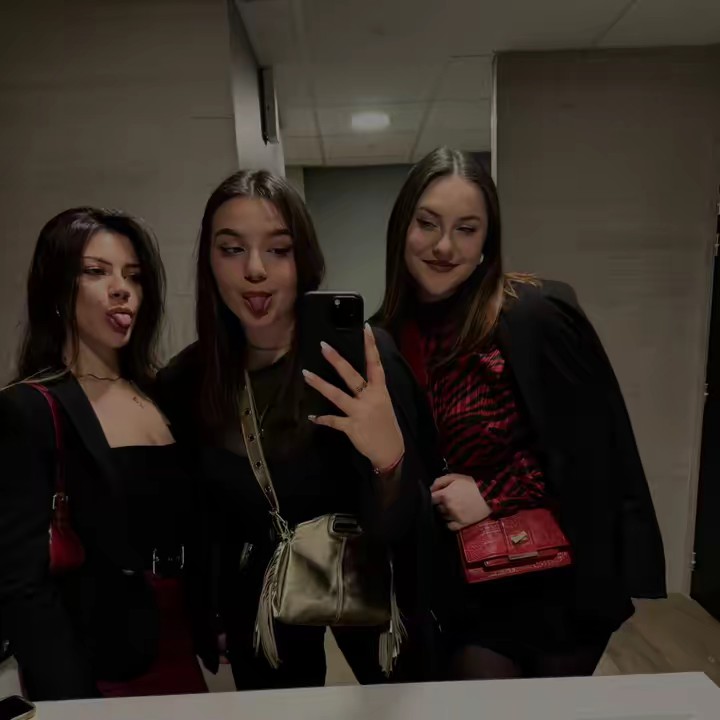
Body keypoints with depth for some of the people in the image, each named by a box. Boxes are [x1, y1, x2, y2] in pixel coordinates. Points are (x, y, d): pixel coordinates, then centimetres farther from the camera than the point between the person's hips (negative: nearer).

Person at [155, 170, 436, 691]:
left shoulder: (360, 357, -22)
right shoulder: (183, 382, -10)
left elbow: (397, 530, -23)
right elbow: (197, 519, 4)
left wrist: (389, 458, -42)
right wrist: (213, 616, 11)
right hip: (257, 605, 3)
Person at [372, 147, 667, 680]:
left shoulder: (534, 315, -20)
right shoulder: (391, 335, -2)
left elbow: (590, 449, -16)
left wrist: (492, 494, -19)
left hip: (547, 585, -5)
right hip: (455, 586, 6)